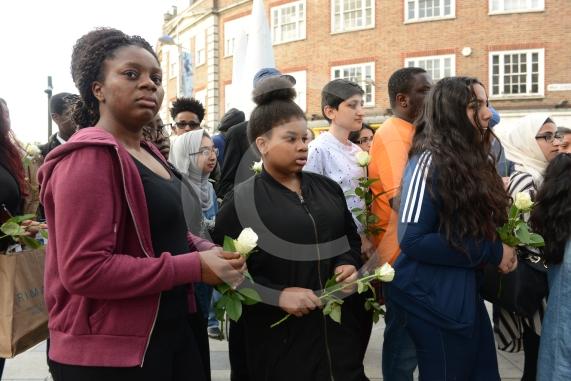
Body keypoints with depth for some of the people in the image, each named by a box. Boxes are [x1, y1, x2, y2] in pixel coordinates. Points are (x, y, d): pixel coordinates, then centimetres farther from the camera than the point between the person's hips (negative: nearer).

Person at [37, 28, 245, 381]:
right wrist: (195, 267, -23)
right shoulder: (89, 157, -18)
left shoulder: (149, 154, 11)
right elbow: (83, 270, -26)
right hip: (112, 351, -9)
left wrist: (209, 251, 1)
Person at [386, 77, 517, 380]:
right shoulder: (429, 162, -18)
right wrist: (493, 252, -19)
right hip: (432, 295, -8)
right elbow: (412, 241, -25)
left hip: (464, 290, 8)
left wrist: (499, 248, -4)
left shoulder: (470, 159, 7)